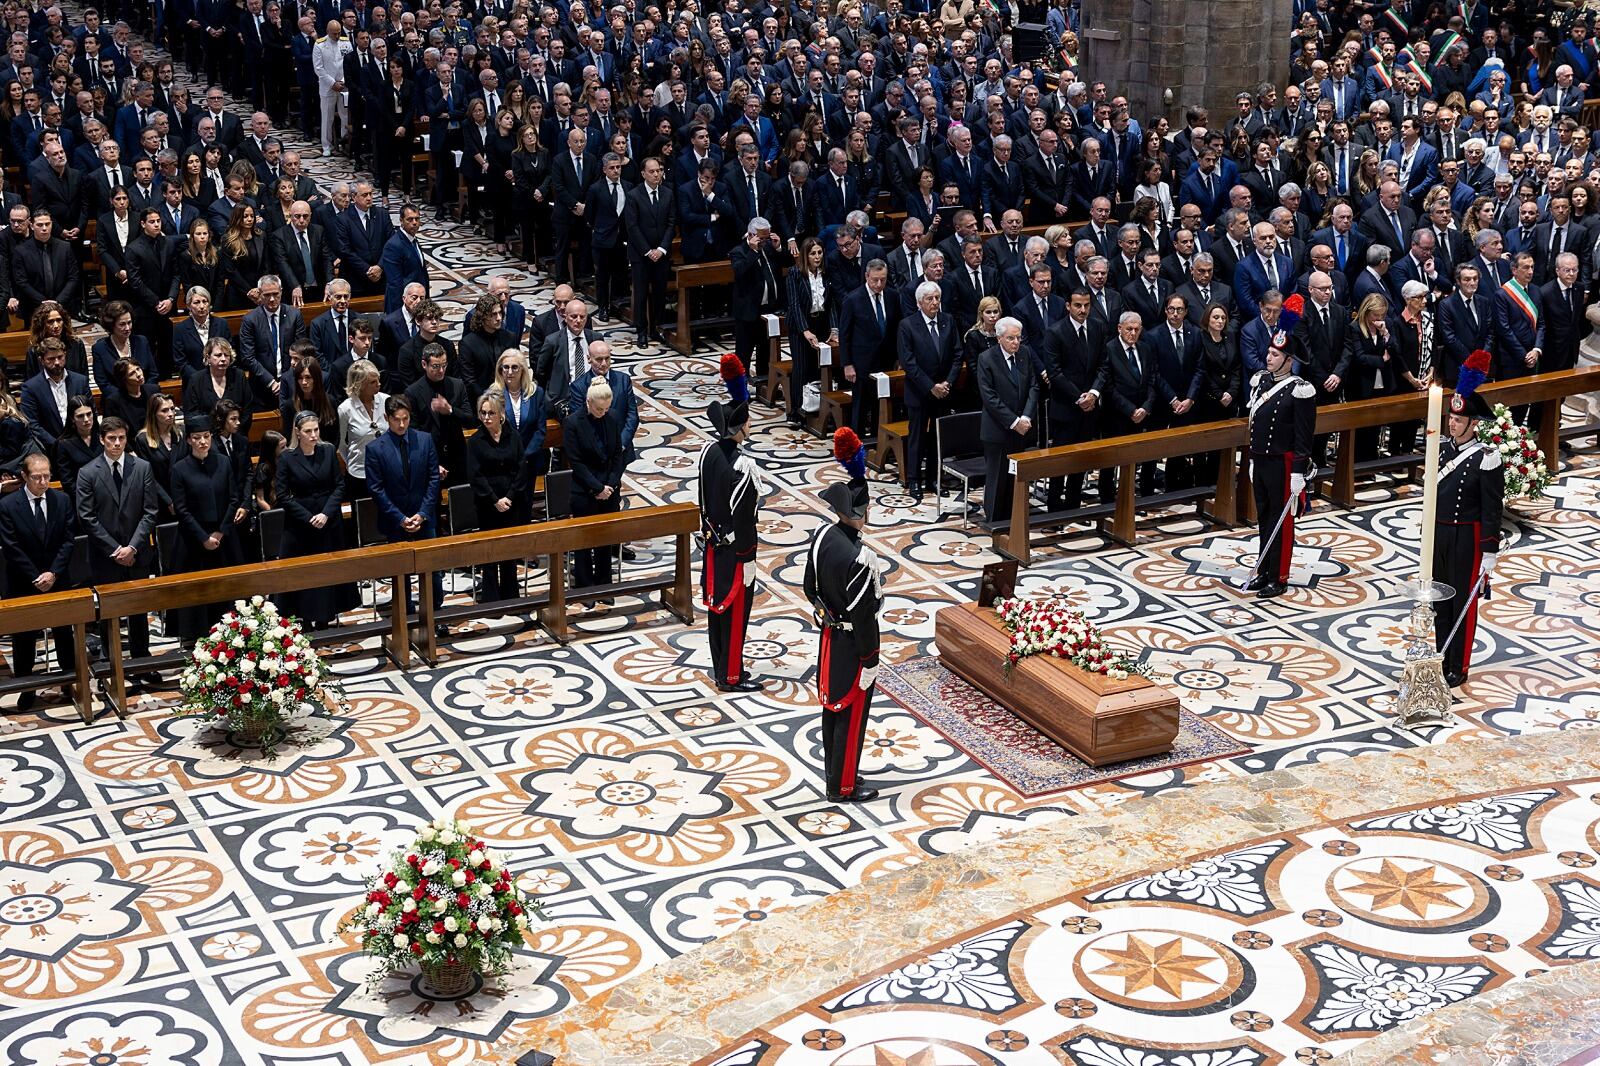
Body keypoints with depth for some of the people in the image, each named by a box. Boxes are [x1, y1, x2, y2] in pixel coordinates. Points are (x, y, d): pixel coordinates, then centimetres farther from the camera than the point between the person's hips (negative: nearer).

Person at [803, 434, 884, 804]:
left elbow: (810, 589, 6)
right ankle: (843, 787, 21)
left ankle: (835, 771, 38)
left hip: (829, 637, 8)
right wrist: (870, 662, -15)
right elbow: (864, 616, -25)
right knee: (851, 713, 7)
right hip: (852, 644, -8)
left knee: (832, 706, 22)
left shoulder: (823, 538, -7)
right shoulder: (860, 558, -31)